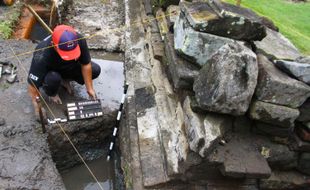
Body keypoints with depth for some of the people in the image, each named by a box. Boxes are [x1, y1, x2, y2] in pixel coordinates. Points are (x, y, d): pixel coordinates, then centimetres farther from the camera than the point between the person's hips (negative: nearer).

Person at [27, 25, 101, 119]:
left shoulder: (80, 40, -32)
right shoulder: (42, 55, -39)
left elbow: (86, 64, -20)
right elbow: (33, 83, -31)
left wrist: (89, 88, -18)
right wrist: (38, 106, -28)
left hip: (70, 67, 4)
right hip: (50, 72, -3)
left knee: (95, 70, -16)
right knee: (53, 79, -37)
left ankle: (65, 80, 7)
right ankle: (52, 93, 0)